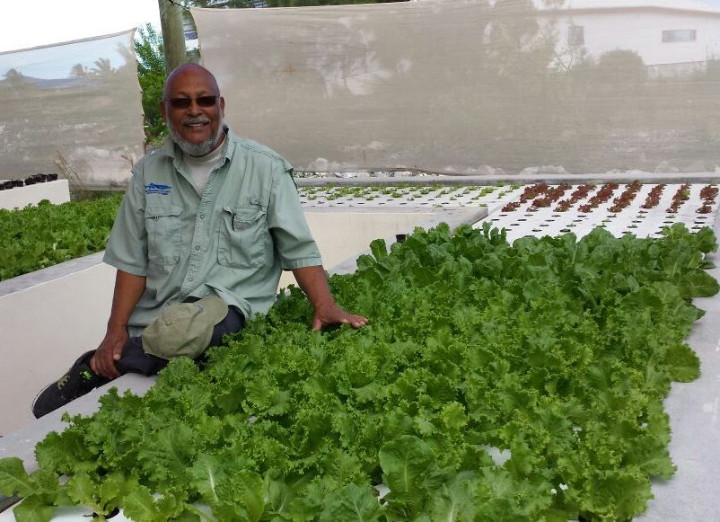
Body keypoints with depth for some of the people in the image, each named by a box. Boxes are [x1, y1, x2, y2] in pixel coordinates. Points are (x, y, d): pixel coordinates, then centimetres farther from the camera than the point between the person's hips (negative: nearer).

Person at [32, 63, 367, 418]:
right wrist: (116, 330, -3)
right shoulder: (148, 172, 9)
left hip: (231, 305, -2)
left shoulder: (265, 168, -1)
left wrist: (325, 306, -16)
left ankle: (93, 368, -11)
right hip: (152, 319, 3)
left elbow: (299, 249, -1)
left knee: (180, 328, -36)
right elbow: (132, 261, 8)